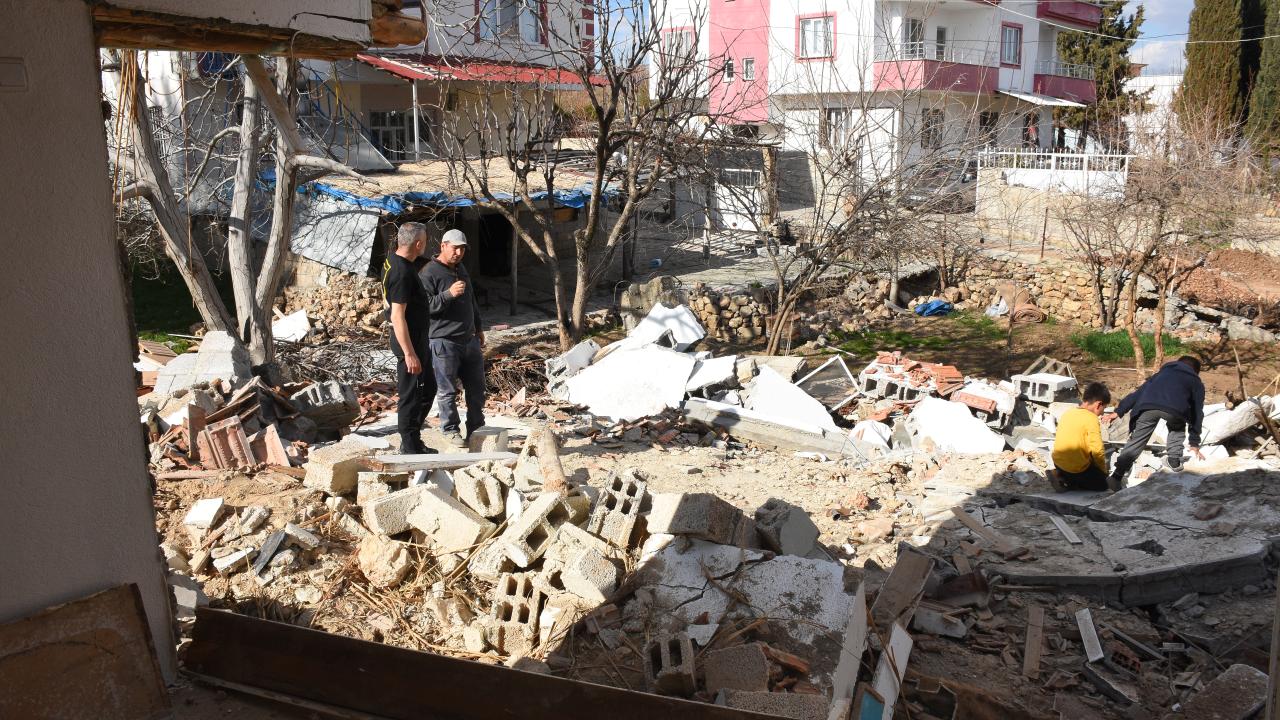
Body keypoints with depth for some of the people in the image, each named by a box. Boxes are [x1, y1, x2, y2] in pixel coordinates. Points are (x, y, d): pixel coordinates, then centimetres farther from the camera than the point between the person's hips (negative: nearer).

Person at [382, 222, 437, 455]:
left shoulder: (392, 260, 8)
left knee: (428, 389, 19)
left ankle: (412, 442, 28)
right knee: (411, 396, -1)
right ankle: (411, 449, 9)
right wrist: (409, 354, -26)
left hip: (418, 339, 11)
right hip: (410, 342, -11)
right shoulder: (403, 273, -23)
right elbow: (397, 316, -26)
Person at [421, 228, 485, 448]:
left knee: (476, 388, 11)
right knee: (448, 391, 1)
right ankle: (450, 430, 15)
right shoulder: (429, 273, -11)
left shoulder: (461, 269, 14)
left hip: (469, 340, 8)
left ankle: (476, 428, 23)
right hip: (444, 342, -7)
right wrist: (449, 294, -27)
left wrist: (478, 327, 27)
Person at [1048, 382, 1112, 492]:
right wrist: (1103, 471, -3)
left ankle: (1061, 475, 7)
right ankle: (1066, 481, -4)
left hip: (1058, 462, 7)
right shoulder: (1091, 419, -17)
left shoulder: (1068, 413, 5)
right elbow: (1097, 451, -20)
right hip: (1077, 468, -7)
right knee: (1103, 484, 15)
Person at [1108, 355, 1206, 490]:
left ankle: (1117, 476, -6)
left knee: (1136, 441, 6)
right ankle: (1174, 460, 27)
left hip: (1147, 406, 1)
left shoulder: (1162, 373, 43)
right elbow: (1197, 413, 37)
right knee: (1178, 427, 34)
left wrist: (1119, 411, 29)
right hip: (1175, 409, -1)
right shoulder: (1196, 382, 37)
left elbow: (1138, 392, 34)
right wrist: (1195, 443, 41)